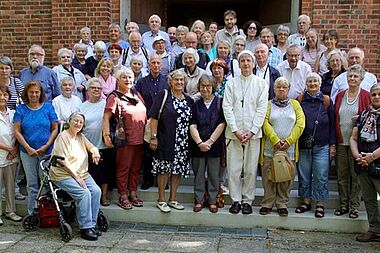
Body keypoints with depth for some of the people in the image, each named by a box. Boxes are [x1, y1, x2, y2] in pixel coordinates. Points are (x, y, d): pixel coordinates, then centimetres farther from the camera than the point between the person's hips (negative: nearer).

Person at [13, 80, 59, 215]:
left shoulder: (48, 107, 2)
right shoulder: (21, 109, 4)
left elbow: (55, 129, 1)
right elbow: (17, 131, -1)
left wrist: (46, 146, -9)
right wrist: (28, 148, -10)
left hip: (47, 151, -1)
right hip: (27, 152, 1)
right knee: (31, 184, 9)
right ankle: (32, 213, 18)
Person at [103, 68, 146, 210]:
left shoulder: (136, 95, 14)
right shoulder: (114, 97, -6)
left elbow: (145, 114, 21)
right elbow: (106, 117, -13)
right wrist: (106, 135, -22)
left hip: (140, 139, 6)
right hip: (125, 139, -6)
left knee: (136, 167, 13)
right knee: (123, 168, 2)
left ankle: (133, 194, 24)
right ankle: (123, 197, 11)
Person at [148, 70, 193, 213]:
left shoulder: (188, 100, 12)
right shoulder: (163, 96, -2)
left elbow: (192, 121, 16)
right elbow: (154, 118, -6)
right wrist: (153, 137, -12)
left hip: (183, 142, 5)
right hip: (165, 141, -5)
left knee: (178, 170, 8)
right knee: (164, 170, -1)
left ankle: (173, 199, 21)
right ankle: (161, 200, 11)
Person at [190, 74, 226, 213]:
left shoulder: (220, 103, 1)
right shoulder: (195, 104, 7)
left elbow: (221, 124, -5)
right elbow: (192, 126, 0)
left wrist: (209, 142, -10)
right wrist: (200, 143, -13)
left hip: (214, 145, -1)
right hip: (198, 146, 2)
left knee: (214, 174, 5)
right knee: (198, 173, 6)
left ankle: (213, 201, 16)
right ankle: (199, 201, 16)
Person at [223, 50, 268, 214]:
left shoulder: (261, 83, 7)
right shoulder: (231, 83, 8)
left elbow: (261, 109, 0)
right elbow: (227, 107, 1)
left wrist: (251, 131, -9)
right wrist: (235, 130, -9)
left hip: (253, 133, 0)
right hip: (233, 132, 1)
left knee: (251, 169, 3)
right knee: (233, 168, 2)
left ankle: (248, 200, 15)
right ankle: (236, 200, 14)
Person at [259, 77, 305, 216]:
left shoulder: (295, 104, 12)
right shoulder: (268, 105, 8)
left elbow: (300, 124, 1)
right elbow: (265, 123, -5)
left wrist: (288, 141, -11)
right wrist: (275, 140, -17)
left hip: (289, 149, 1)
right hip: (270, 149, -1)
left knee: (286, 178, 4)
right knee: (268, 177, 2)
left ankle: (282, 205, 15)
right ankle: (267, 204, 13)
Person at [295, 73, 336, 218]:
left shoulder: (327, 101, 4)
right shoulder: (300, 100, 4)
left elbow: (332, 124, 6)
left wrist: (332, 145, 2)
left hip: (322, 147, -1)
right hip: (303, 146, 1)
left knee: (321, 176, 1)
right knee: (304, 175, 8)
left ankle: (320, 204, 12)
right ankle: (306, 201, 21)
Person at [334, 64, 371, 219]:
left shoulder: (366, 96, -1)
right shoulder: (340, 96, 10)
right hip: (341, 142, 4)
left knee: (356, 174, 2)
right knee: (342, 175, 9)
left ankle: (354, 206, 12)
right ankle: (343, 204, 20)